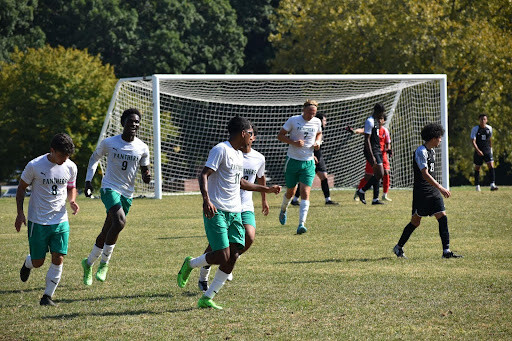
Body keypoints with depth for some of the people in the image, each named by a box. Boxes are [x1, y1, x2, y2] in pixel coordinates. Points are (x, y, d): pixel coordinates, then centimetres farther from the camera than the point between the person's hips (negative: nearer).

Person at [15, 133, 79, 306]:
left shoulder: (71, 167, -1)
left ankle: (47, 296, 3)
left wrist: (72, 201, -4)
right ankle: (27, 264, 41)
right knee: (38, 262, 4)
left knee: (58, 259, -8)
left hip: (60, 220, 3)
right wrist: (20, 212, -7)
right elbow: (21, 188, 0)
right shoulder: (35, 166, -13)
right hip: (38, 221, -3)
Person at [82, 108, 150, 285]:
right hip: (110, 188, -4)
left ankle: (89, 263, 32)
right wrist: (88, 180, 5)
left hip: (127, 194, 4)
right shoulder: (109, 143, -4)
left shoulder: (142, 148, 1)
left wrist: (146, 176, -11)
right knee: (120, 222, -28)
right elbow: (95, 158, 13)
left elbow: (144, 168, 13)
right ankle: (104, 263, -14)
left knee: (106, 233, 10)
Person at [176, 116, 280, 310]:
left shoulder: (239, 154, 18)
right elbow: (204, 175, -18)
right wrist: (206, 200, -32)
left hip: (235, 212, 9)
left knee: (233, 256, -2)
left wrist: (265, 189, 36)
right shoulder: (221, 150, -9)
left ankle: (207, 298, 4)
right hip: (217, 212, -9)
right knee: (222, 256, -15)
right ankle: (190, 264, 13)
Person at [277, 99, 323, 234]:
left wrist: (317, 142, 2)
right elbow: (280, 135, -3)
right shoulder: (293, 120, -7)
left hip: (308, 162, 1)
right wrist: (293, 142, -18)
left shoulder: (317, 122, 3)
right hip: (293, 161, -1)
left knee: (305, 193, -13)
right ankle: (283, 209, 46)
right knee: (290, 192, 12)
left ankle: (301, 224, -18)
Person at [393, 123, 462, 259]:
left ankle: (446, 251, -6)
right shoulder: (421, 151, -15)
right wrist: (441, 188, -28)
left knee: (442, 217, -4)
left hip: (433, 191, 8)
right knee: (415, 222, 1)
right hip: (421, 192, -8)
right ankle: (399, 247, 17)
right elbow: (425, 175, -23)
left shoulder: (431, 151, 14)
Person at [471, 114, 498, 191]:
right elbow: (473, 141, -13)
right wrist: (478, 150, -25)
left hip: (487, 150, 2)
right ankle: (477, 185, 18)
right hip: (478, 151, -2)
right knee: (477, 168, 6)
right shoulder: (475, 129, -7)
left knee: (491, 166, -13)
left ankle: (492, 184, -20)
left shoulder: (489, 128, 4)